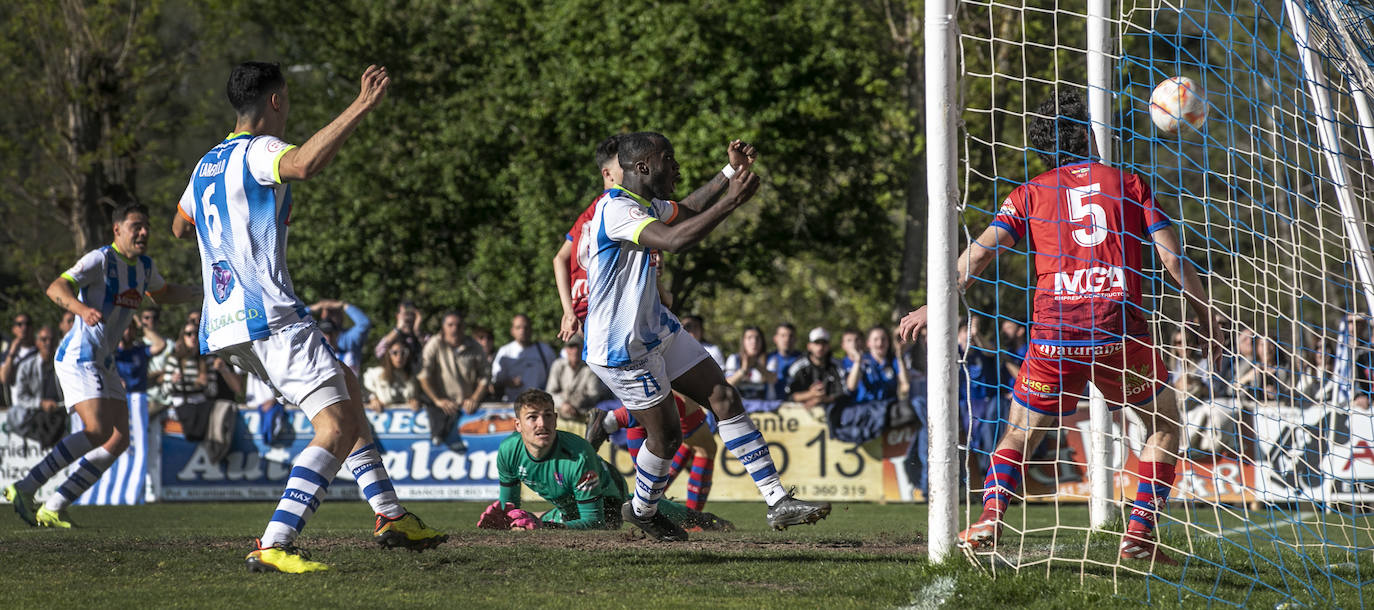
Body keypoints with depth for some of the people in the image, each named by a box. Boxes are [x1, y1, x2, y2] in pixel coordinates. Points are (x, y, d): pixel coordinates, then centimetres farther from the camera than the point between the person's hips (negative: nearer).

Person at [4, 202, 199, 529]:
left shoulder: (144, 266, 12)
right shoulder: (100, 260, -14)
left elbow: (163, 292, 34)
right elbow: (56, 288, -26)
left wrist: (199, 292, 17)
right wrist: (82, 308, -45)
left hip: (103, 362, 9)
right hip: (78, 355, -9)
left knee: (119, 440, -2)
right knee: (97, 432, -25)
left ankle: (54, 508, -1)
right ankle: (26, 487, -20)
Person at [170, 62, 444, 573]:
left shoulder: (207, 164, 19)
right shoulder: (258, 151, -8)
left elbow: (181, 227, 38)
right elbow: (305, 164, -33)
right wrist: (361, 108, -30)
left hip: (224, 324, 10)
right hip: (269, 315, -10)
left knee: (346, 388, 22)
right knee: (338, 426, -15)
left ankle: (389, 513, 20)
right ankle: (274, 546, -27)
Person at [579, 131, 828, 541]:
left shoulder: (647, 205, 7)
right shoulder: (616, 210, -25)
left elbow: (687, 210, 30)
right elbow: (675, 240, -41)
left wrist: (731, 173, 18)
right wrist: (732, 201, -36)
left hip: (657, 329, 10)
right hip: (621, 348, -10)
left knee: (724, 398, 1)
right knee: (666, 434, 2)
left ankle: (778, 502, 1)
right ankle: (642, 510, 31)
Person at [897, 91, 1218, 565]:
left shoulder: (1031, 192, 16)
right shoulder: (1128, 184, 16)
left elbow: (982, 250, 5)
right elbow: (1174, 258, 9)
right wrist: (1207, 317, 16)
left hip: (1053, 329, 1)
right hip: (1118, 328, -1)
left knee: (1020, 435, 17)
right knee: (1165, 424, 20)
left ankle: (989, 520, -9)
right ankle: (1140, 531, 5)